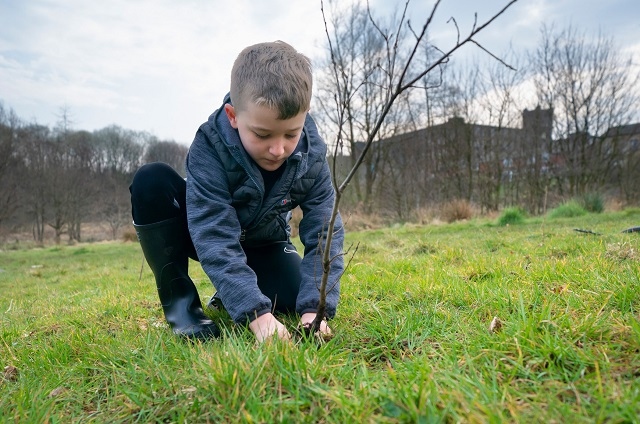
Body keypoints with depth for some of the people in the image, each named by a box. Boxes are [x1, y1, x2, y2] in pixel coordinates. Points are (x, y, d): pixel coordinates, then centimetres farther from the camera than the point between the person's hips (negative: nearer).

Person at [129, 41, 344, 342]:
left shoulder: (312, 156, -24)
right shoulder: (210, 148, -33)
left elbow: (325, 234, -25)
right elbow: (216, 241, -40)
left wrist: (315, 307, -39)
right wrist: (257, 313, -49)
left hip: (263, 244, 3)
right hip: (208, 234, -2)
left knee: (294, 298, -24)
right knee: (152, 180, -30)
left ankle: (231, 292, 10)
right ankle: (179, 300, -15)